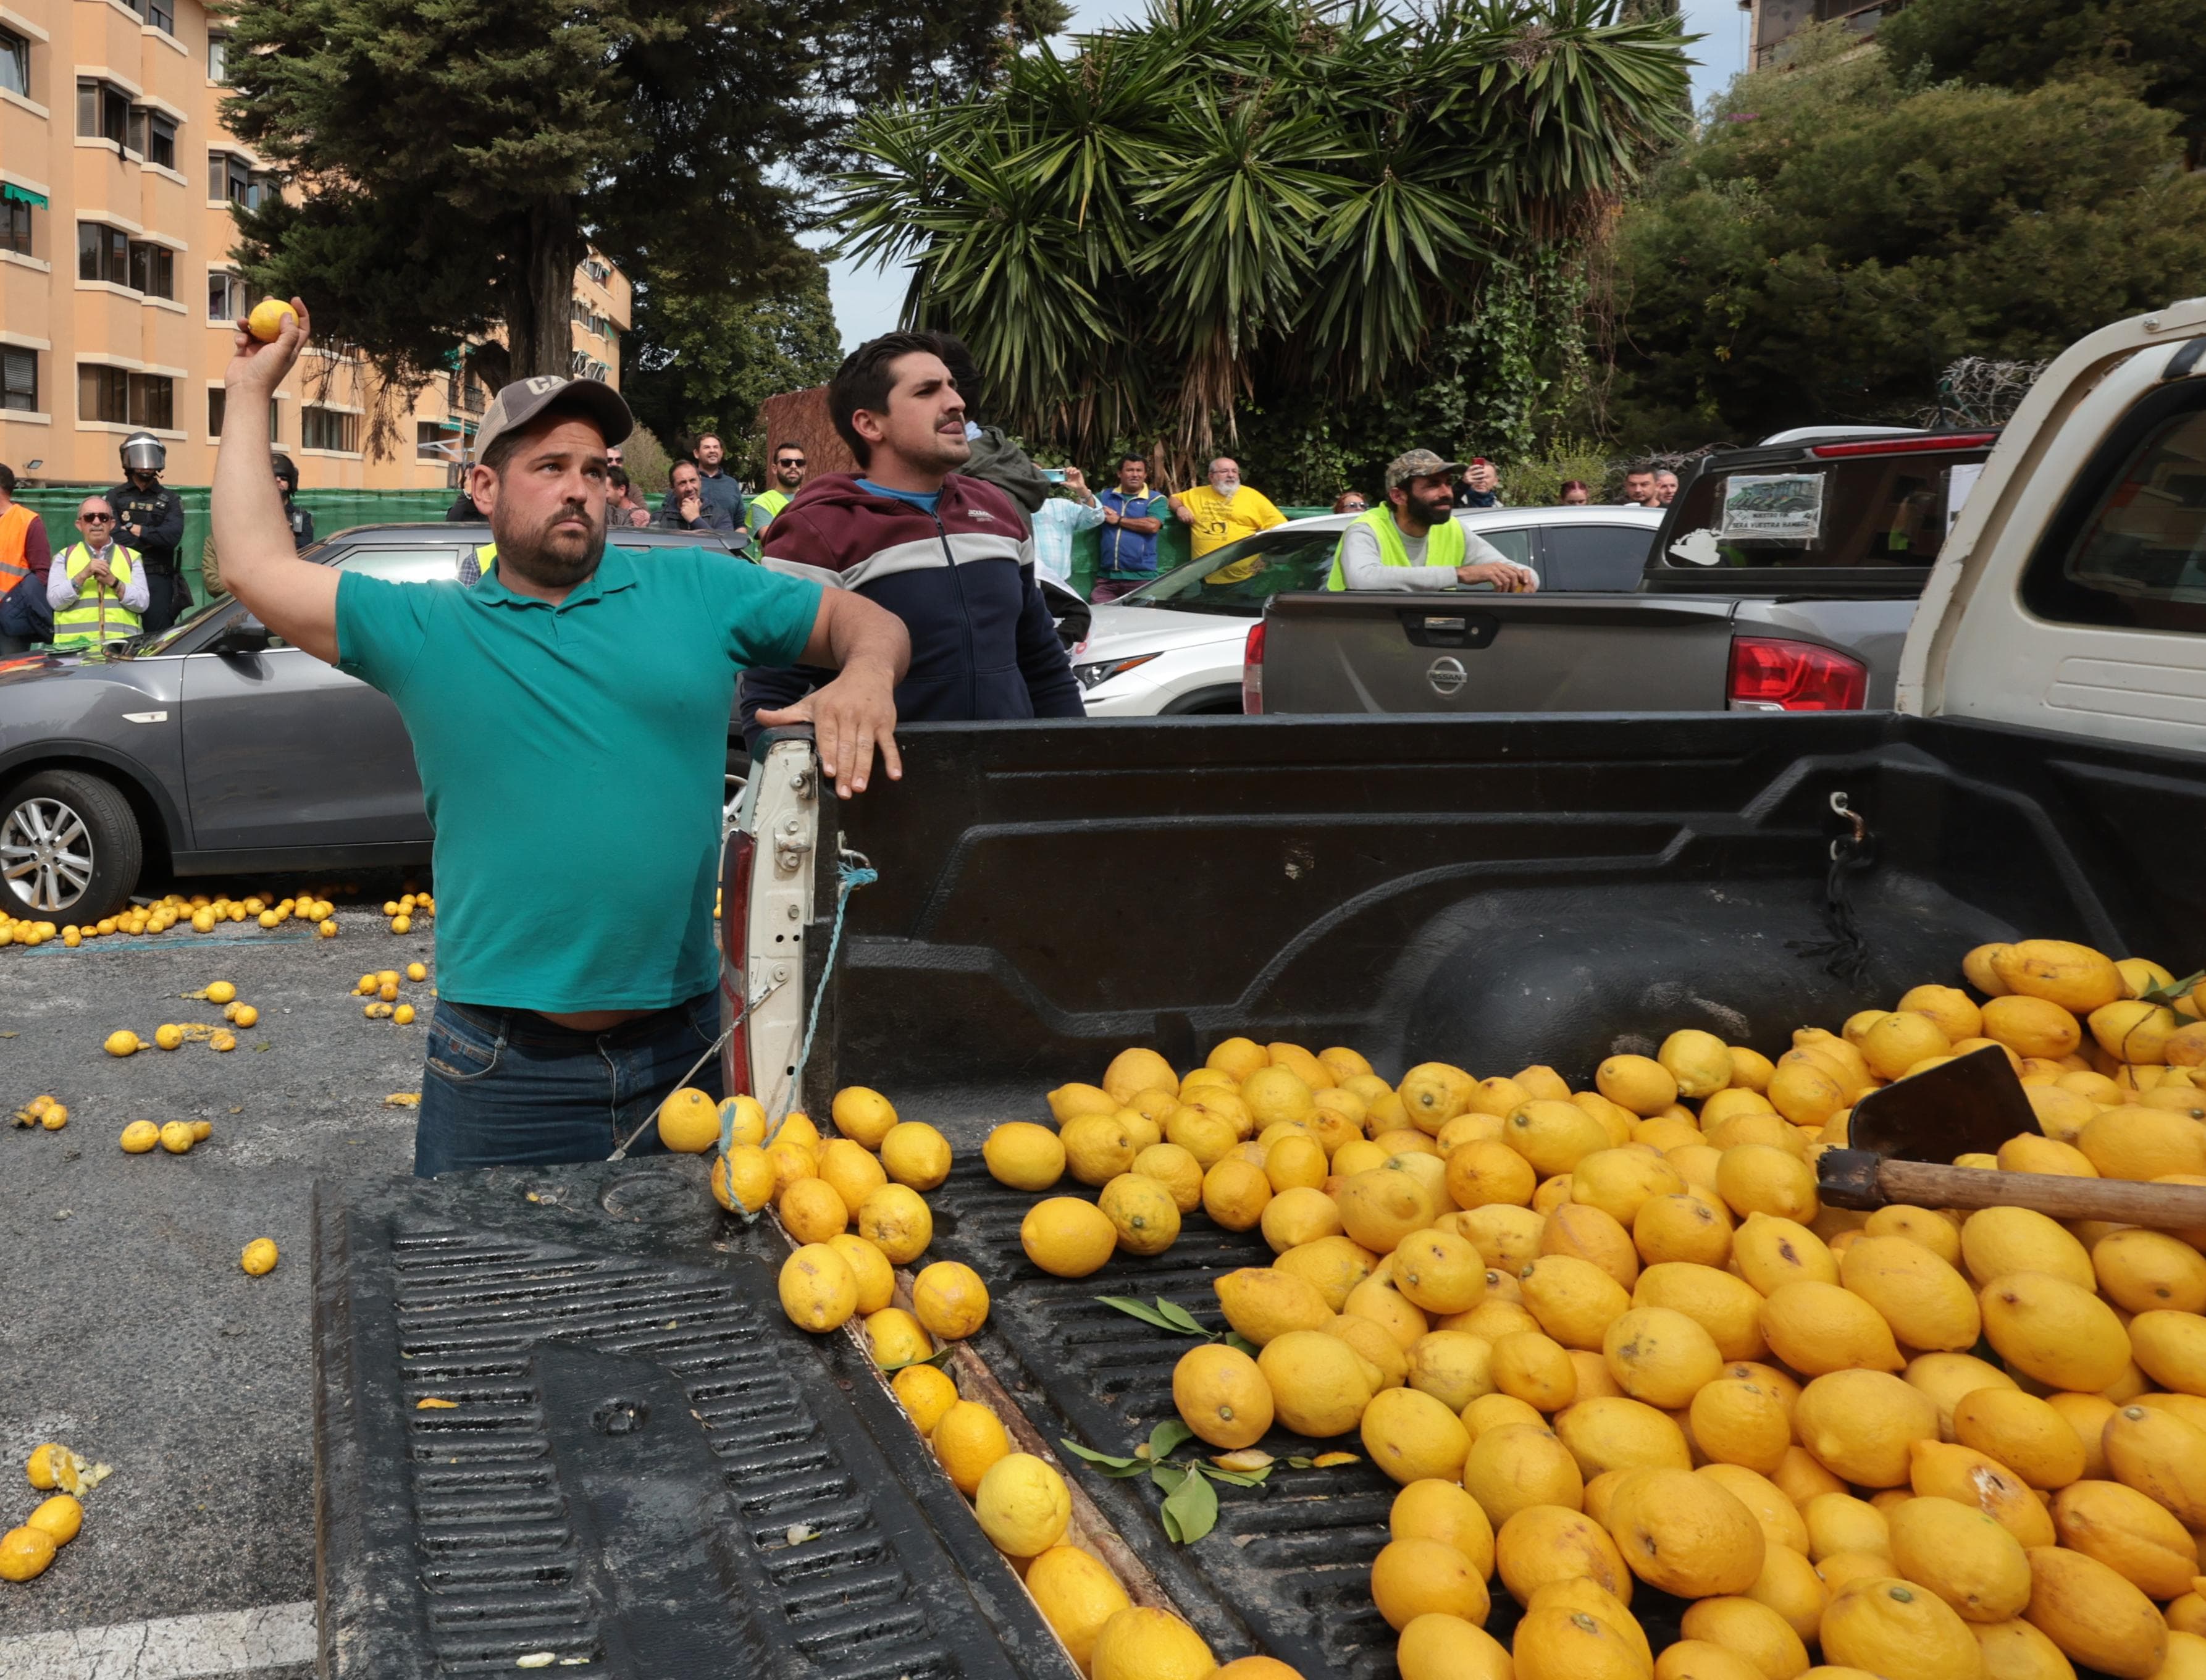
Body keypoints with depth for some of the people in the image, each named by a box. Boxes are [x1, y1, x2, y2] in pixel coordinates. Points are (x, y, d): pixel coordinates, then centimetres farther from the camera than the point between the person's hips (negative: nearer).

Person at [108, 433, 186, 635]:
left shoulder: (170, 500, 9)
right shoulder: (115, 496, 10)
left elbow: (173, 535, -8)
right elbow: (113, 535, -5)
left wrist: (135, 529, -5)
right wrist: (153, 538, -6)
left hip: (158, 580, 0)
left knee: (159, 635, -2)